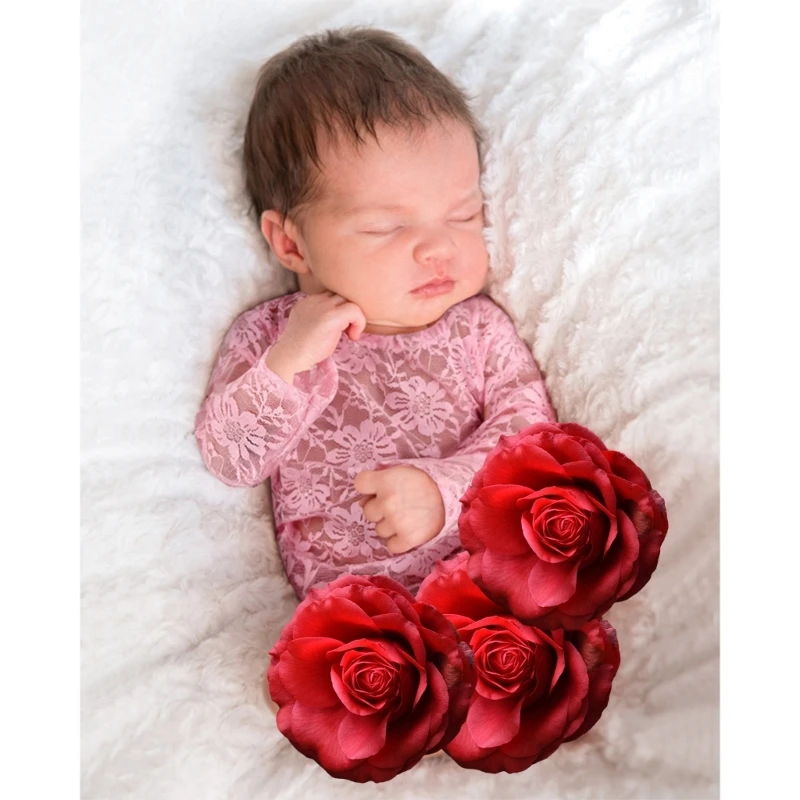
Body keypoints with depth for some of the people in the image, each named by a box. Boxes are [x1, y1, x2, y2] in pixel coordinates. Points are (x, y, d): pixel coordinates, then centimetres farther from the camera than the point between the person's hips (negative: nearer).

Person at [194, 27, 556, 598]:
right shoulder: (270, 335, 7)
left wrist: (445, 488, -18)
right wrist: (287, 365, -13)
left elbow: (529, 428, 0)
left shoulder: (478, 328, 8)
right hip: (351, 595, -1)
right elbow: (229, 461, 2)